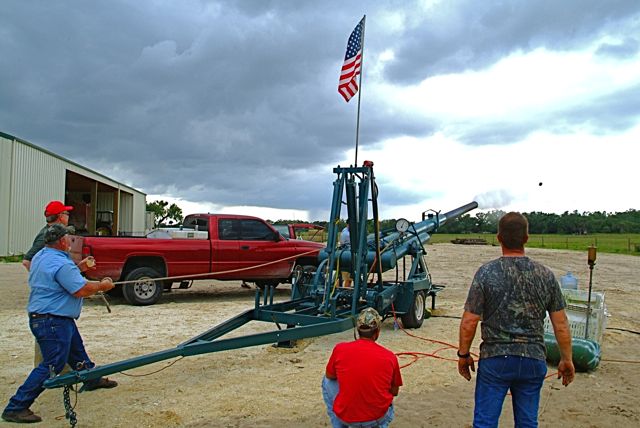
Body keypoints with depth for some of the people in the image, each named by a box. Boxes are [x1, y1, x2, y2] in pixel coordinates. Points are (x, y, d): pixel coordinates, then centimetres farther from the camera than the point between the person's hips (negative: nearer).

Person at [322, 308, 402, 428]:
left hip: (345, 417, -2)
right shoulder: (390, 357, -8)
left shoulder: (340, 349, -11)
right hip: (378, 417, 2)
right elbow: (394, 392, 7)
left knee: (327, 381, 24)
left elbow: (330, 376, 8)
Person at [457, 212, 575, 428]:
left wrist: (463, 355, 2)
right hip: (533, 361, 3)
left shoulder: (486, 273, -11)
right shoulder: (546, 275, -3)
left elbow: (469, 322, -11)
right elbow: (561, 325, 1)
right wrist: (566, 359, 14)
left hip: (494, 359, -3)